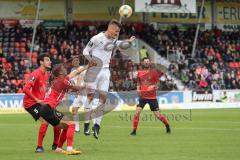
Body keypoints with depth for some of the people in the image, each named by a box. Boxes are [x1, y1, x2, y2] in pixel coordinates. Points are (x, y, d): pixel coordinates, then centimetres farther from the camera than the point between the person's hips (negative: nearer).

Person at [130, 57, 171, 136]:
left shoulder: (154, 72, -3)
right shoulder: (139, 72, 6)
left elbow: (157, 82, 2)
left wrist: (155, 86, -19)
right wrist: (138, 89, 1)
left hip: (152, 97, -2)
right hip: (142, 96, 2)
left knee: (158, 115, 0)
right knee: (137, 112, -14)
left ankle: (167, 126, 26)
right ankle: (134, 130, -8)